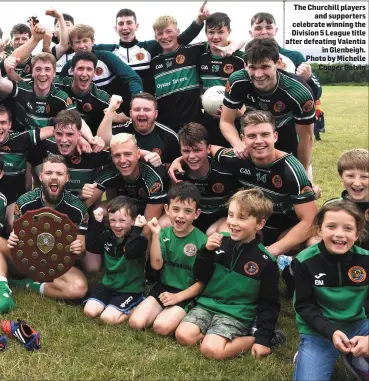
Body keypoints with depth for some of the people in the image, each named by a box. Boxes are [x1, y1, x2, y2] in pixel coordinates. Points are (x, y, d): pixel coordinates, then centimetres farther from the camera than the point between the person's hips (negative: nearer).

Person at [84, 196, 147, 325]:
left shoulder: (137, 239, -16)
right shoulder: (107, 235, 1)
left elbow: (130, 253, -35)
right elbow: (90, 246, -11)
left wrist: (136, 229, -32)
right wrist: (97, 222, -16)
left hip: (130, 289, -6)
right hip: (108, 284, 6)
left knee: (108, 318, -18)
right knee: (89, 311, -10)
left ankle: (137, 306, 5)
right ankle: (113, 304, 14)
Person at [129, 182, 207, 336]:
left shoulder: (201, 241, -11)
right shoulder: (164, 234, 1)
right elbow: (156, 265, -10)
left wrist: (178, 296, -14)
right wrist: (156, 235, -18)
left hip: (187, 294, -4)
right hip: (163, 288, 4)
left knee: (162, 326, -25)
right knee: (136, 323, -12)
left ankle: (178, 316, 4)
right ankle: (166, 311, 11)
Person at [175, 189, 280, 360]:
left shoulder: (265, 261, -10)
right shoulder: (221, 243, 0)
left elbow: (269, 304, -5)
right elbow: (201, 277, 5)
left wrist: (263, 338, -11)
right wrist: (206, 251, -11)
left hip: (236, 314, -4)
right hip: (207, 304, 4)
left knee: (211, 349, -25)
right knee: (183, 335, -18)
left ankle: (251, 339, -3)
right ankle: (217, 336, 2)